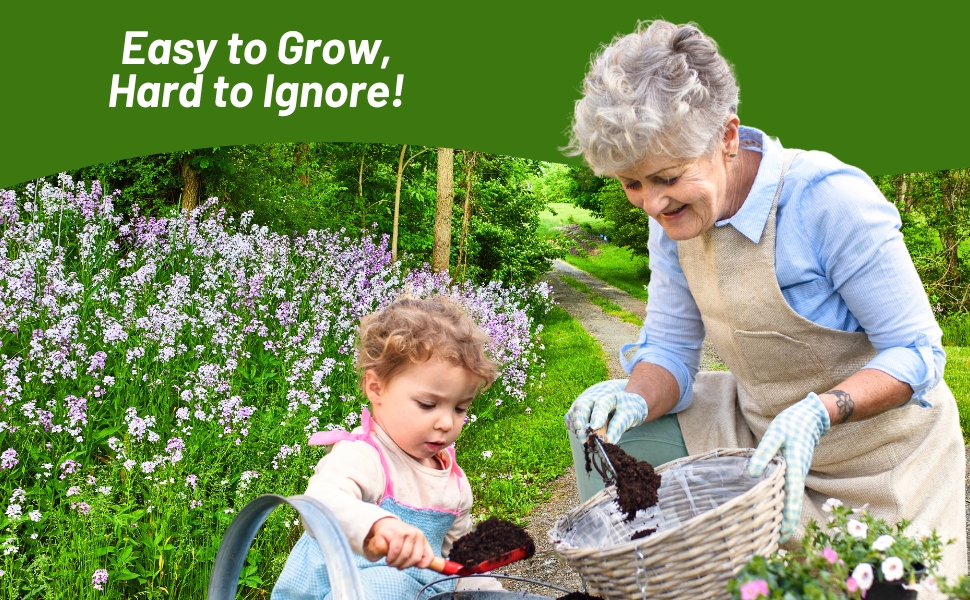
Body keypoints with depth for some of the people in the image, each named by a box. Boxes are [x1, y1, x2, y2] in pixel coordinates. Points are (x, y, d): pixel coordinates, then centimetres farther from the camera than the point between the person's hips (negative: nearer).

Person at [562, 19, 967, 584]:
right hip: (761, 427, 5)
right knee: (596, 422, -6)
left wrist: (817, 412, -39)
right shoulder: (673, 216, -8)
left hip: (875, 447, -5)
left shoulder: (830, 198, -28)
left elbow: (917, 353, -22)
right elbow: (670, 351, -2)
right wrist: (636, 402, -25)